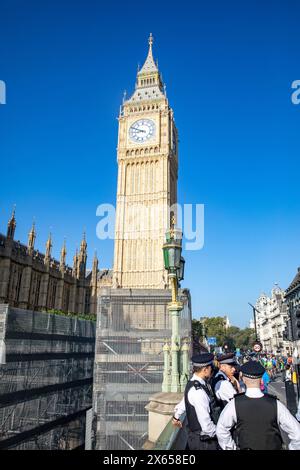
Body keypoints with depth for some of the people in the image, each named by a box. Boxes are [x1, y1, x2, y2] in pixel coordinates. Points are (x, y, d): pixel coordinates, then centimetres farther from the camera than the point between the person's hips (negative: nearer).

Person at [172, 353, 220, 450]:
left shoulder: (192, 383, 1)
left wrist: (176, 416, 36)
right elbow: (206, 425, -28)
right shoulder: (198, 391, -29)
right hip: (203, 441, -9)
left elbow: (184, 402, 20)